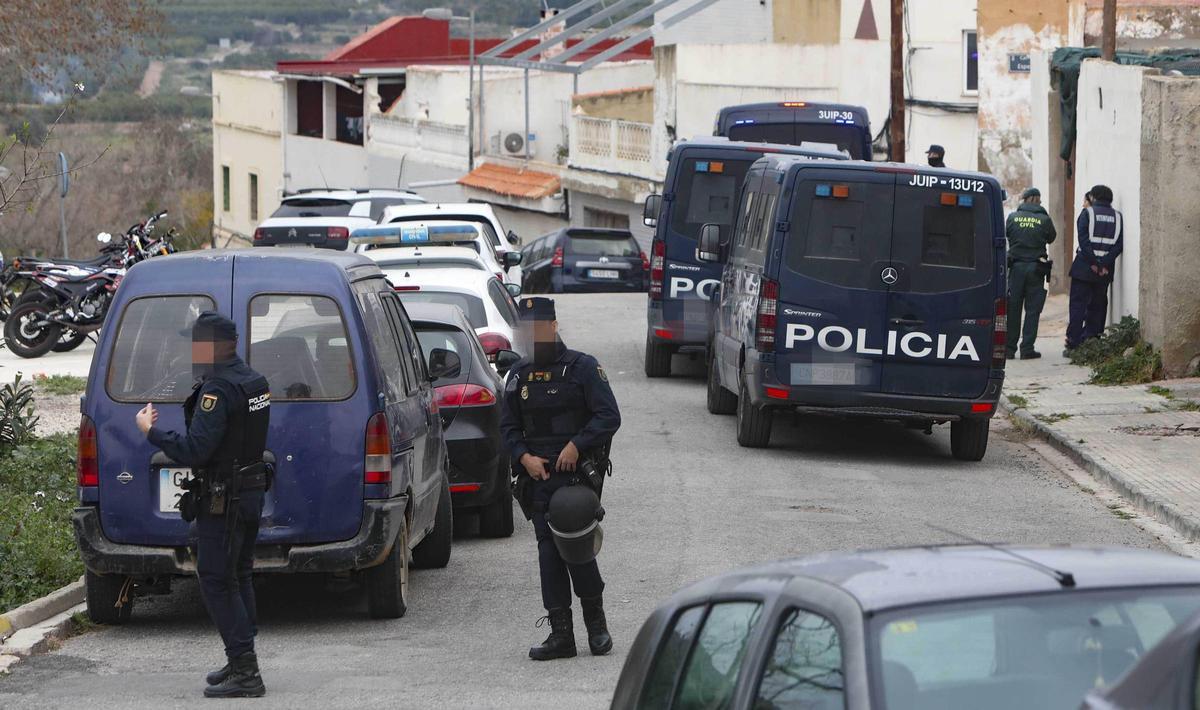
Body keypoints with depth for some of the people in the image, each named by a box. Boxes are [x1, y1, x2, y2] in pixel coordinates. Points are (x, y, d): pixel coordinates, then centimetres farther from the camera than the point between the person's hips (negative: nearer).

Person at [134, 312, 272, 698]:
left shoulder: (218, 390, -21)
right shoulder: (255, 381, 10)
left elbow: (195, 450, -27)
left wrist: (150, 431, -15)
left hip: (223, 499, -10)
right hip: (251, 490, 10)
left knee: (216, 582, -6)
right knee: (238, 577, 18)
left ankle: (245, 672, -10)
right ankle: (242, 664, 24)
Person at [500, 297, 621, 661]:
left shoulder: (582, 368, -2)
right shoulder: (519, 375, 14)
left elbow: (609, 416, -7)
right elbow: (508, 426, 16)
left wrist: (576, 446, -17)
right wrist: (524, 457, -2)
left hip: (577, 474, -5)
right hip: (538, 477, 5)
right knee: (548, 552, 1)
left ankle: (596, 623, 10)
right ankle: (561, 634, 3)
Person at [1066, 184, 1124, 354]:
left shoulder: (1087, 213, 0)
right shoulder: (1117, 217, 10)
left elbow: (1083, 239, -11)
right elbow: (1119, 245, 0)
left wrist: (1093, 262, -12)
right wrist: (1104, 263, -7)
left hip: (1084, 267, -3)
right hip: (1105, 269, 3)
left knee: (1078, 306, 0)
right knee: (1097, 307, 10)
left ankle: (1073, 345, -5)